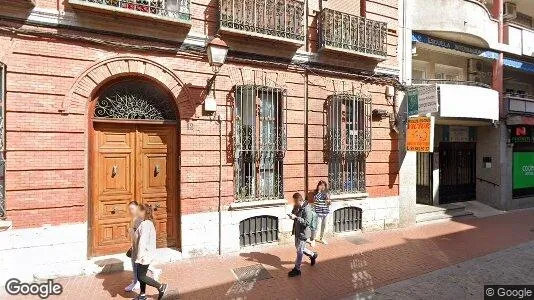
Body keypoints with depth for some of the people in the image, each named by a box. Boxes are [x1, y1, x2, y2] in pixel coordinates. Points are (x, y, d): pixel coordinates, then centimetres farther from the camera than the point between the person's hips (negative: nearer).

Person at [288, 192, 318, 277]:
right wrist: (291, 215, -9)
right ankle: (313, 255, 45)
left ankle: (297, 269, 18)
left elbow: (307, 222, -29)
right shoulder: (296, 206, 0)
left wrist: (296, 217, -32)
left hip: (303, 233, -9)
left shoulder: (306, 209, -25)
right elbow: (294, 213, 16)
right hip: (297, 231, 9)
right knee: (299, 248, 23)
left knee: (299, 251, 3)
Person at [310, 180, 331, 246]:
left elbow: (328, 202, 16)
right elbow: (316, 199, -25)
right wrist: (319, 191, -23)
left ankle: (321, 238, 33)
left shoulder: (326, 193, 7)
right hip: (318, 212, -5)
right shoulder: (316, 192, -7)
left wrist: (329, 202, -8)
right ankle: (313, 240, 5)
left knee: (323, 226, 16)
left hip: (325, 212, 5)